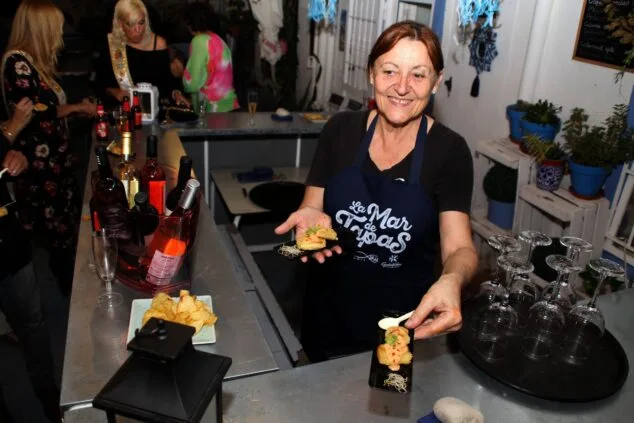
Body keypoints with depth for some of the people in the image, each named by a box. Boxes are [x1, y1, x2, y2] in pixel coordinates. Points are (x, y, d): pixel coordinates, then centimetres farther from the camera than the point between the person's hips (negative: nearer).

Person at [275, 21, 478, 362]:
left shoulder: (449, 151, -13)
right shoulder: (341, 130, -7)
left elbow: (459, 246, -17)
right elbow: (311, 208, -1)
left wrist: (451, 281, -39)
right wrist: (312, 217, -25)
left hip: (402, 318, -2)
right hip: (329, 309, 3)